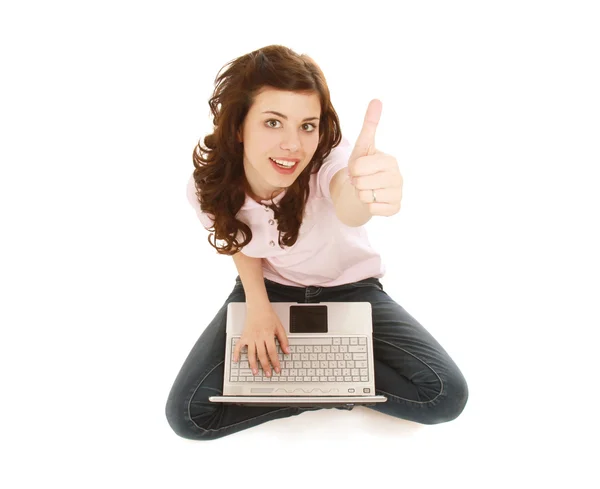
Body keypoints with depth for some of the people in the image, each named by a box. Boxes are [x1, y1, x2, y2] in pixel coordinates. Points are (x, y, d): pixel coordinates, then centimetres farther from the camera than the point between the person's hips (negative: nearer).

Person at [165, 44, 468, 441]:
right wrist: (257, 305, -17)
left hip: (349, 288, -1)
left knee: (447, 395, -16)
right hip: (270, 288, 2)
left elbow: (349, 209, -57)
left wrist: (365, 191, -81)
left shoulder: (329, 157, -32)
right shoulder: (210, 185, -22)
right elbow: (238, 243, -1)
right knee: (187, 414, -13)